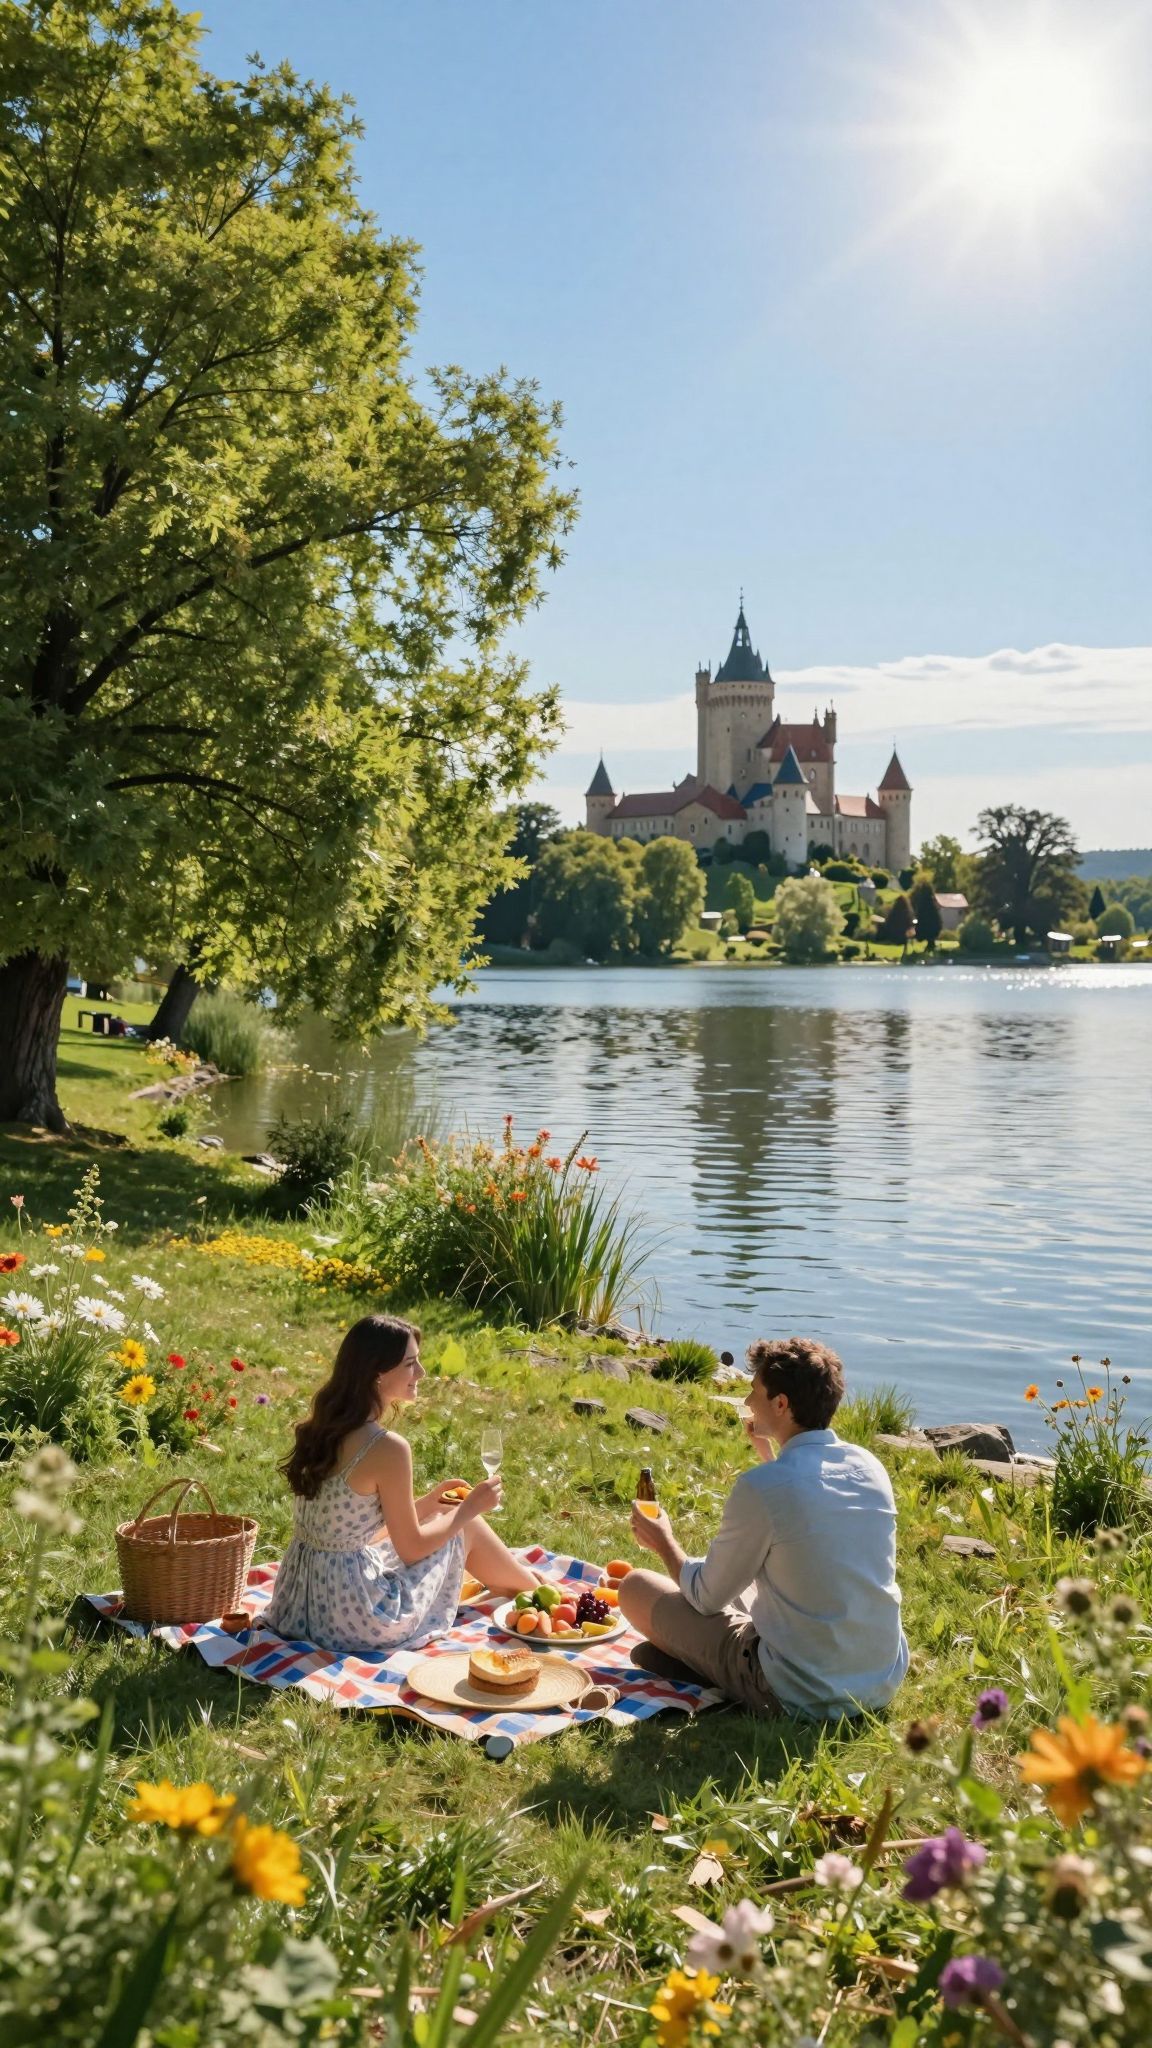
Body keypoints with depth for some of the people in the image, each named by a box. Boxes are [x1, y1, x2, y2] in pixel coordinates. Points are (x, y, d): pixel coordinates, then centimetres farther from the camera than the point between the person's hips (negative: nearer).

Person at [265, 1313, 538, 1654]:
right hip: (359, 1616, -7)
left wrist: (429, 1501, 15)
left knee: (443, 1516, 25)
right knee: (465, 1527, 13)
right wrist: (469, 1509, 2)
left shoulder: (322, 1428, 2)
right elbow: (411, 1548, -12)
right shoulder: (388, 1447, -22)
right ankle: (532, 1590, 39)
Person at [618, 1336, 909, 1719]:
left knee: (636, 1587, 5)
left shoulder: (759, 1487, -20)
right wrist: (767, 1453, 21)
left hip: (802, 1697, -7)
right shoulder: (870, 1467, -1)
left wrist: (664, 1543, 12)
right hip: (886, 1684, 7)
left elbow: (707, 1596, -5)